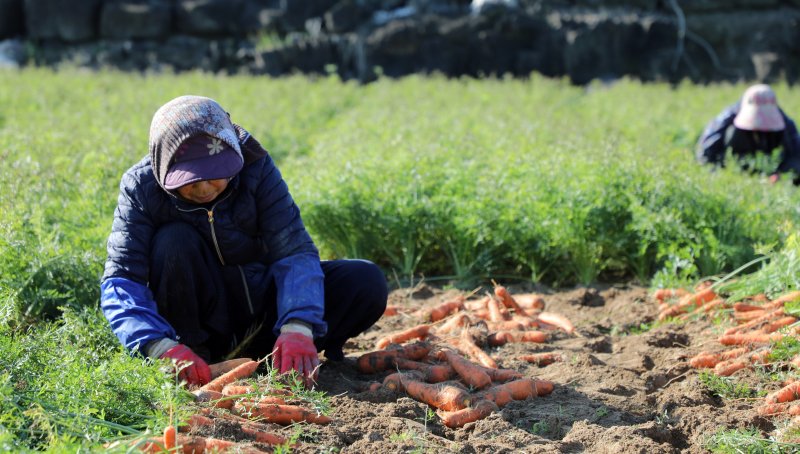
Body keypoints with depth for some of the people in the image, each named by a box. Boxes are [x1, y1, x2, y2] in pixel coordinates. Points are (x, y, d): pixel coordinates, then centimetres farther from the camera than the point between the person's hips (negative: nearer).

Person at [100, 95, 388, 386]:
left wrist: (297, 328, -42)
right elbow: (120, 281, -26)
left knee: (366, 282, -21)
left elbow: (294, 252, -24)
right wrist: (162, 346, -44)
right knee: (173, 242, -32)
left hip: (263, 308, 1)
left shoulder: (256, 168, -17)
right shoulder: (141, 186, -19)